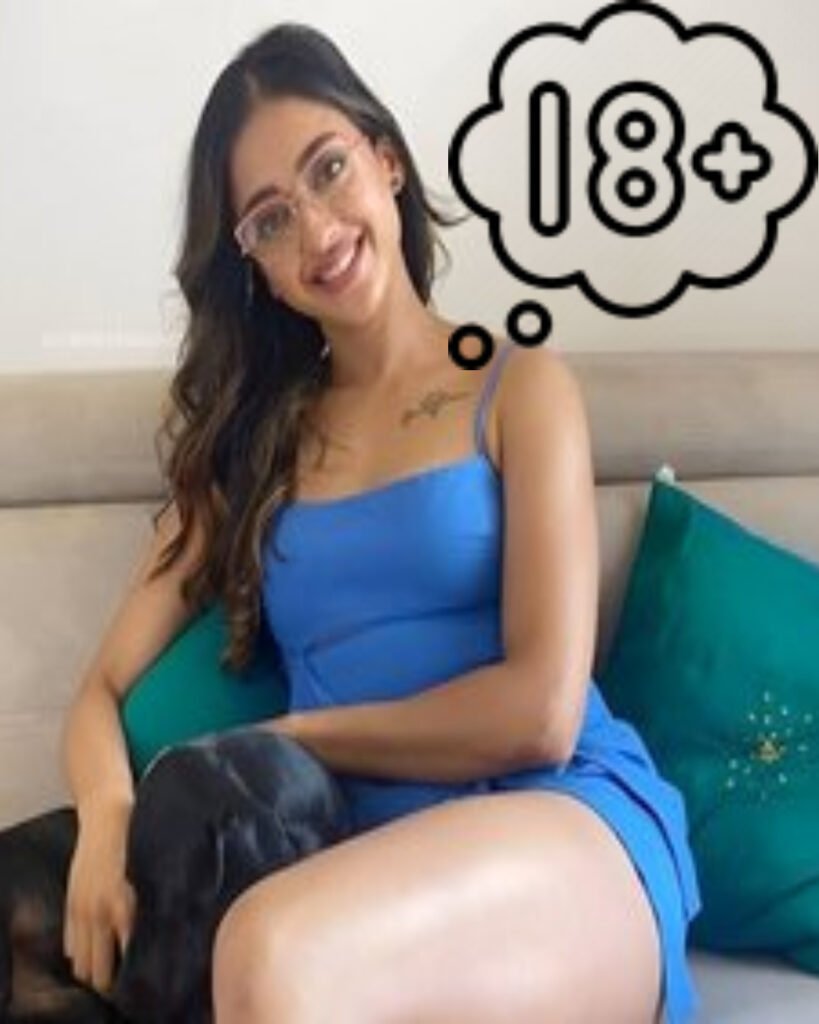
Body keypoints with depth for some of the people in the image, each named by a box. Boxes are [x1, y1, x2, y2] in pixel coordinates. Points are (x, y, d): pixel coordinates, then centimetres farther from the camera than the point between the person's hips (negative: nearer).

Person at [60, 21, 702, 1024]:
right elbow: (105, 688, 13)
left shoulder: (520, 387, 6)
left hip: (571, 829, -2)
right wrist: (107, 817, -9)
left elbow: (540, 711, -6)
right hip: (368, 867, 3)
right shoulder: (249, 447, 17)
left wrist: (288, 739, 1)